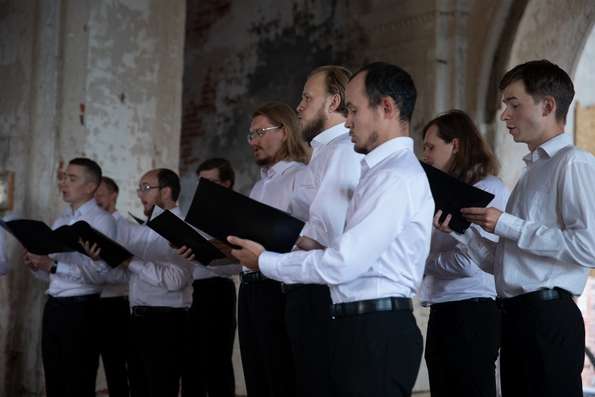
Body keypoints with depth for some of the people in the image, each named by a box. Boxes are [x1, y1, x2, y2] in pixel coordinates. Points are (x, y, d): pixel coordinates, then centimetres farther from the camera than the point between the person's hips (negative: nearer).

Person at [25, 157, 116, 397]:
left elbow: (98, 273, -19)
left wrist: (52, 264, -23)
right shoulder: (59, 222, 16)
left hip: (80, 308, -7)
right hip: (53, 306, 7)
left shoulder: (101, 221, -8)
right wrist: (36, 265, -4)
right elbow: (52, 275, 17)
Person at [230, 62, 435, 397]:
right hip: (365, 327, 9)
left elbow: (342, 264, -19)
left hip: (376, 332, -9)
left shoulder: (396, 176, -14)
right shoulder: (386, 169, 18)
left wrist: (266, 261, -8)